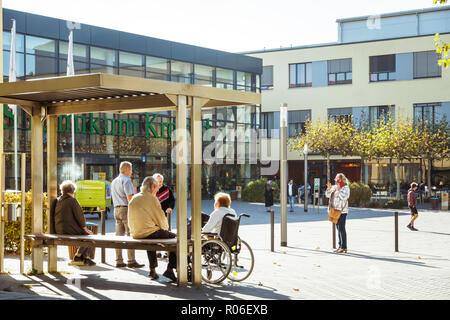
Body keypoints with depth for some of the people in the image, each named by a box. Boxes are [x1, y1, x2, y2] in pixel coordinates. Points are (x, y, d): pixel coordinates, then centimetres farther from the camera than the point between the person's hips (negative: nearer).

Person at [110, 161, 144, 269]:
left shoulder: (114, 181, 19)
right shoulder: (126, 180, -9)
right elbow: (129, 198, -16)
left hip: (116, 209, 9)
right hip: (126, 209, -9)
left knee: (119, 235, 7)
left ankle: (119, 261, 7)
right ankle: (131, 261, -9)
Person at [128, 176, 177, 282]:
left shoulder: (133, 199, 10)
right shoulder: (152, 199, -10)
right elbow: (161, 218, -7)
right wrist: (165, 228, 15)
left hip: (135, 234, 8)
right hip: (149, 233, -7)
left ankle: (152, 270, 30)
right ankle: (170, 269, 1)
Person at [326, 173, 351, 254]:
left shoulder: (345, 188, -7)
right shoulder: (334, 187, 14)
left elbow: (344, 197, -20)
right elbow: (327, 195, 12)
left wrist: (339, 190, -22)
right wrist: (329, 188, -3)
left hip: (342, 211, -8)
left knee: (341, 228, -8)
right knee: (338, 228, 11)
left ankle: (344, 247, -6)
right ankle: (340, 246, 17)